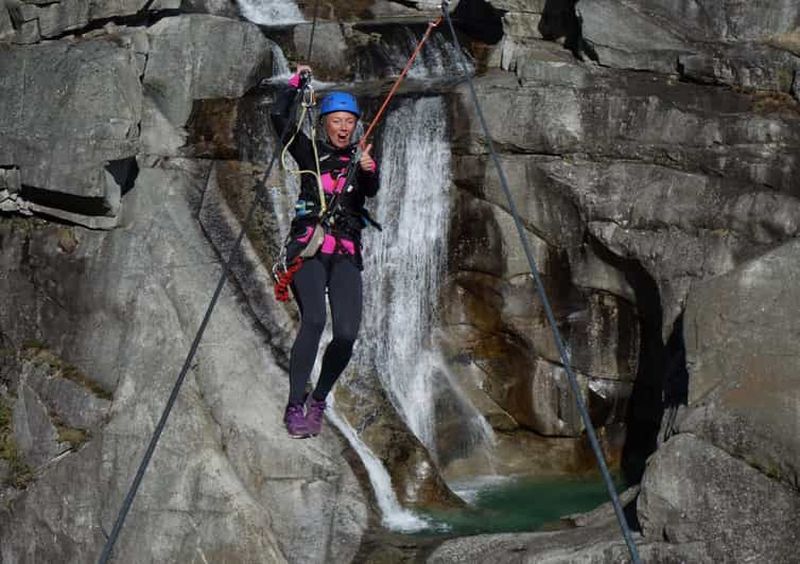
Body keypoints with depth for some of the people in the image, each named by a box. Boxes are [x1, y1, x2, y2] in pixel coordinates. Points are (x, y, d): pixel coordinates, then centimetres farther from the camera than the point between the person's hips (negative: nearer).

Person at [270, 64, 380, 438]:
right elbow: (278, 116, 1)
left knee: (347, 333, -13)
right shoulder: (310, 152, 11)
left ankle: (317, 402, 9)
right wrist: (299, 80, 4)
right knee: (313, 320, -24)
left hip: (345, 255, 2)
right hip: (308, 247, -2)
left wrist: (368, 171, -28)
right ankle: (294, 407, -17)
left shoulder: (363, 158, 13)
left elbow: (372, 191, -8)